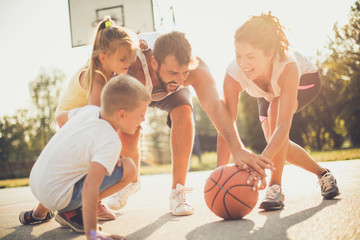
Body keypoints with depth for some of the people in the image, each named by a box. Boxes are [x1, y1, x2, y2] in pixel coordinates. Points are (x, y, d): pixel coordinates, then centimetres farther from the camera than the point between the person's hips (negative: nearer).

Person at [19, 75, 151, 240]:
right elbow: (90, 187, -34)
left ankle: (38, 213, 35)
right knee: (128, 168, -11)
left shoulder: (89, 110, -1)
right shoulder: (110, 142, -24)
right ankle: (71, 212, -4)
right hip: (59, 198, -8)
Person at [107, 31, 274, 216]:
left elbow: (215, 106, -52)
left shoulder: (196, 68, -40)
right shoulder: (131, 68, -46)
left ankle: (177, 192, -17)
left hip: (171, 91, 0)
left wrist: (237, 149, -66)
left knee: (183, 113, -29)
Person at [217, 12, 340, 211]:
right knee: (276, 145, -7)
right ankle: (322, 174, 20)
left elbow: (284, 124, -51)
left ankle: (275, 185, -25)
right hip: (269, 94, 4)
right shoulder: (233, 75, -37)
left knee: (275, 109, -34)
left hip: (305, 81, -4)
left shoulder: (287, 65, -46)